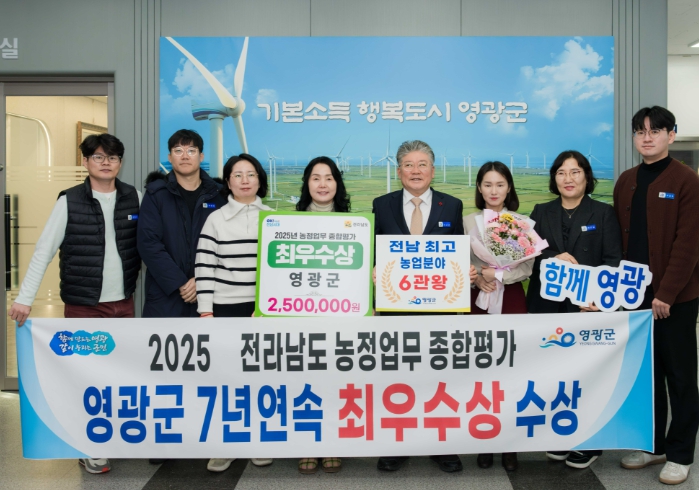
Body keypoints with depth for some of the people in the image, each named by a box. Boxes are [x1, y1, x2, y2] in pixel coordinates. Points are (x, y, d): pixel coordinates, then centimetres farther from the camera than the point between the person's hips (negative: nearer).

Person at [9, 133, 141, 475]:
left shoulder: (134, 198, 1)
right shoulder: (70, 201, -7)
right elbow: (44, 251, -7)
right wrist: (25, 298, -12)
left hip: (123, 303, 3)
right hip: (83, 305, -3)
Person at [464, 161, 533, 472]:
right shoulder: (468, 222, 6)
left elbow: (527, 267, -3)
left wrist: (499, 275, -17)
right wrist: (476, 280, -15)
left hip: (512, 299, 0)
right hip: (478, 299, 1)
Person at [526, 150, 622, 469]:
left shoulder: (603, 214, 5)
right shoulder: (541, 213, 12)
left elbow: (612, 262, -1)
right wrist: (552, 260, -13)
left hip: (587, 306, -2)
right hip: (547, 305, 2)